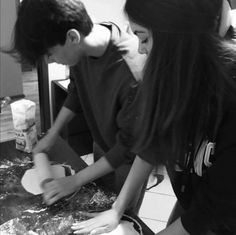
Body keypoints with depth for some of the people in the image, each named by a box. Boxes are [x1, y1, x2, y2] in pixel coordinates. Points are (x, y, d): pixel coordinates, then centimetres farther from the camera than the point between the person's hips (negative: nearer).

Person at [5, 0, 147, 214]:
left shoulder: (133, 70, -38)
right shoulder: (82, 48, -18)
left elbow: (129, 146, -27)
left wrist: (76, 180, -21)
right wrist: (53, 133, 3)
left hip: (129, 160, -5)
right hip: (102, 148, 6)